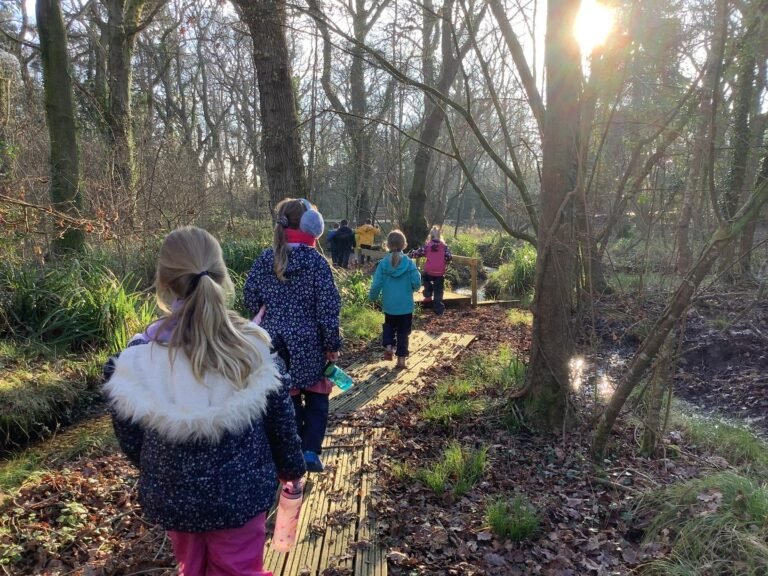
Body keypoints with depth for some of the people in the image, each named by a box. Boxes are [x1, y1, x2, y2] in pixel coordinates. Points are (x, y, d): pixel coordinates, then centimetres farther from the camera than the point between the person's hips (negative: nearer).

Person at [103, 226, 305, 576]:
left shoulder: (135, 361, -18)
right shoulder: (253, 350, -19)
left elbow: (129, 440, -4)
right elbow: (281, 423, -7)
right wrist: (291, 468, 12)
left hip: (171, 497, 2)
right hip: (239, 493, -1)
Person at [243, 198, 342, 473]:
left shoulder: (264, 259, -2)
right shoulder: (316, 261, -12)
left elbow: (250, 299, 3)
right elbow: (328, 308, -12)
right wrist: (333, 345, -3)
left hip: (274, 342, 3)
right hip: (308, 343, -3)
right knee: (316, 398, 17)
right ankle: (310, 451, 7)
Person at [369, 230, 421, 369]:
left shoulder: (383, 263, -10)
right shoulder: (409, 263, -12)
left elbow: (376, 285, -10)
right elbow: (417, 283, -14)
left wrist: (372, 298, 8)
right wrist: (412, 289, 10)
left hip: (389, 305, 1)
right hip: (405, 306, -1)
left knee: (389, 325, 27)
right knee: (403, 331, 12)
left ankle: (388, 346, 9)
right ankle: (401, 358, 15)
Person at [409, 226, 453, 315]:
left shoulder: (427, 245, 1)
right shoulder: (444, 246, 2)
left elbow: (418, 253, 3)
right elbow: (449, 257, -2)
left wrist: (408, 254, 19)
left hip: (429, 273, 0)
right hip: (440, 273, 0)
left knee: (424, 276, 33)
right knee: (438, 291, 10)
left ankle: (428, 296, 26)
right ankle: (438, 309, 4)